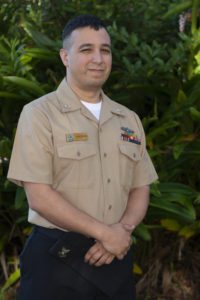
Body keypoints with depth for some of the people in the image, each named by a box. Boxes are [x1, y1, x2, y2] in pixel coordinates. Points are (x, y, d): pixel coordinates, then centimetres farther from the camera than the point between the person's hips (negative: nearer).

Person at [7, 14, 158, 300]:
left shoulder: (129, 120, 9)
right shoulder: (39, 114, -8)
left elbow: (140, 189, 11)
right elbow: (39, 197, -14)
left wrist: (123, 229, -9)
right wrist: (104, 233, -14)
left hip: (116, 257, 5)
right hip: (56, 259, -4)